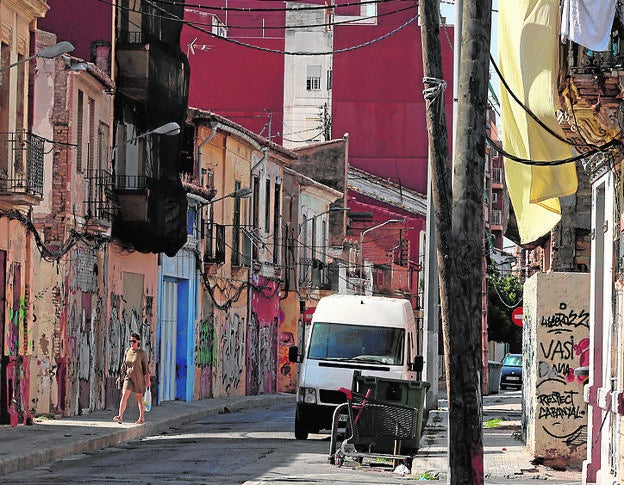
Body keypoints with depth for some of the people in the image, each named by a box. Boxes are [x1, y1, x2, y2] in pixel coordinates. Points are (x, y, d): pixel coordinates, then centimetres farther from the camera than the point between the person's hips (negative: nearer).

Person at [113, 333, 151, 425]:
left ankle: (142, 418, 19)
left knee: (139, 398, 6)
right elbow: (124, 365, 14)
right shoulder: (127, 352, 6)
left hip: (139, 378, -3)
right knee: (124, 396, -12)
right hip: (128, 377, 3)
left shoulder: (142, 353, -7)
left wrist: (148, 380, -7)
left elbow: (146, 367, -4)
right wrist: (120, 377, 11)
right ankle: (120, 416, -20)